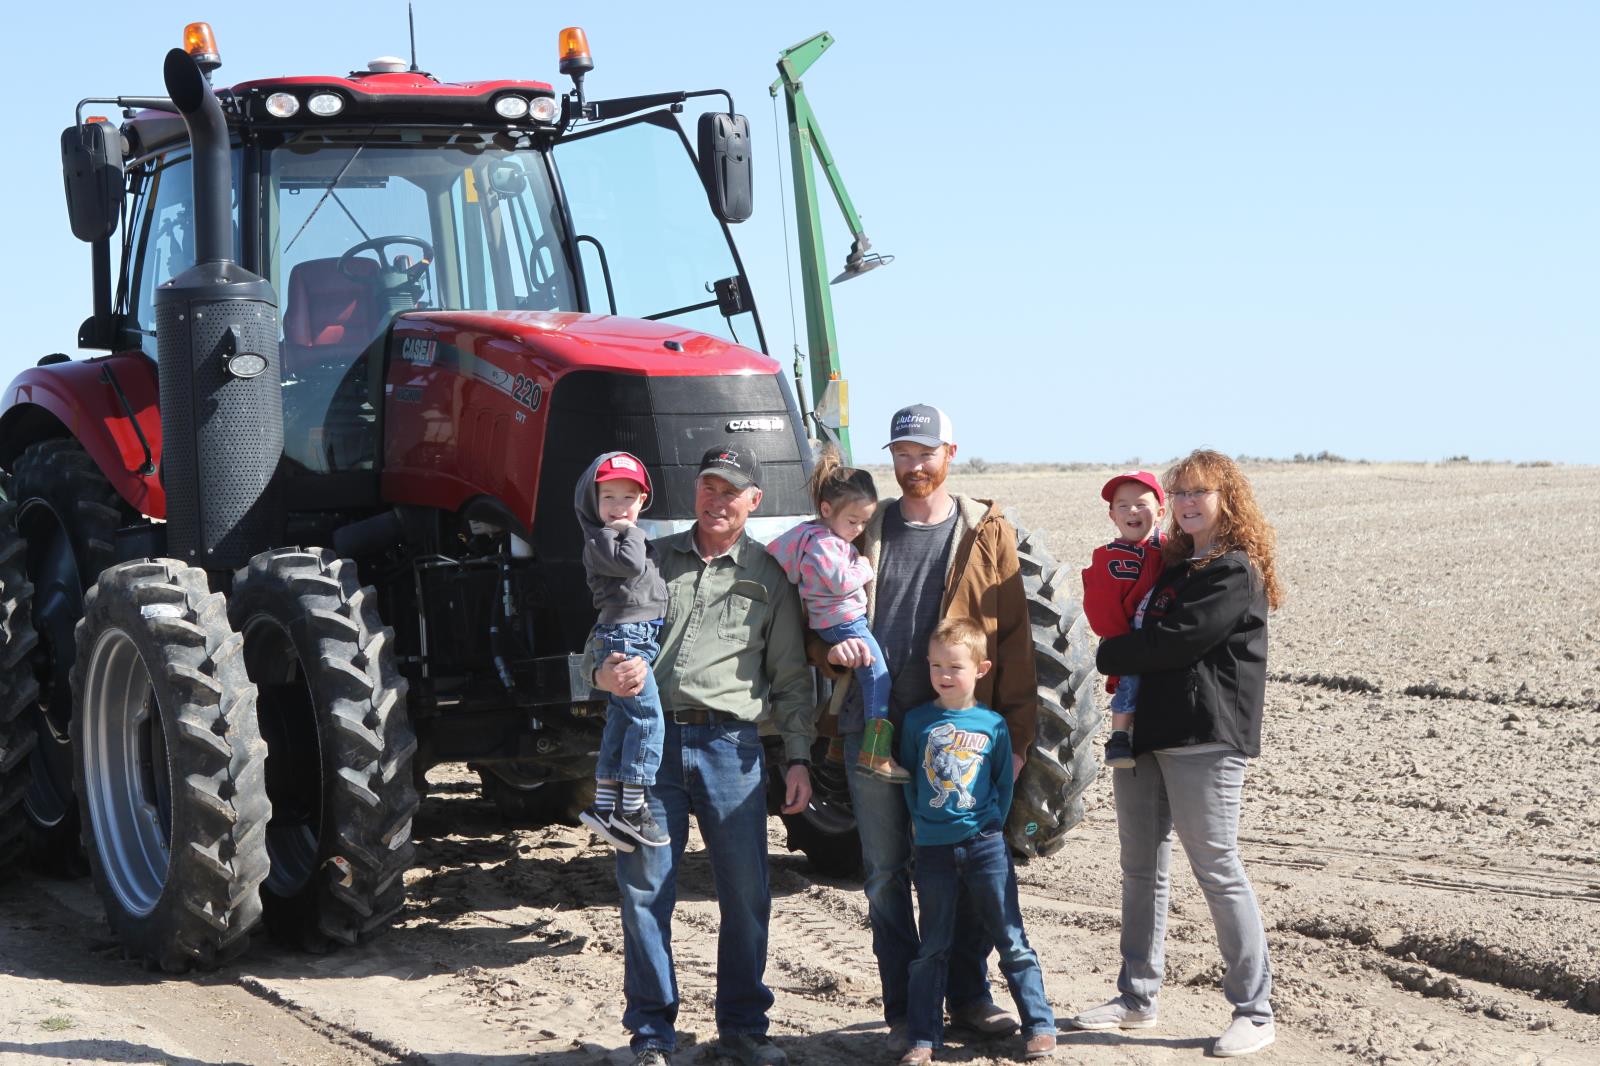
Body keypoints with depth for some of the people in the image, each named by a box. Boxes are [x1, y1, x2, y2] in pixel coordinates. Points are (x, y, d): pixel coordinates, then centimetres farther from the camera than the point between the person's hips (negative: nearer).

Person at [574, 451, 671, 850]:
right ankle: (631, 807, -16)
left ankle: (605, 803, 13)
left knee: (621, 720, 10)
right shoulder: (598, 541, -6)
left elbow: (651, 581, 31)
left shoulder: (630, 536, 22)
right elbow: (630, 565, -22)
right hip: (623, 635, -10)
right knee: (648, 716, -16)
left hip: (646, 637, 10)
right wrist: (631, 533, -8)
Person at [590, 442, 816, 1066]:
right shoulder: (651, 560, 13)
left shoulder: (768, 576, 12)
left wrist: (798, 756, 4)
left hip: (730, 744, 0)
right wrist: (605, 673, -10)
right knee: (645, 891, -1)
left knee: (746, 892, 1)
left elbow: (791, 679, 13)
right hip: (651, 739, 0)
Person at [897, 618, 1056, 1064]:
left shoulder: (993, 724, 0)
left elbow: (1005, 783, 8)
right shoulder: (917, 721, 2)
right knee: (932, 948, 8)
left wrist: (992, 826, 1)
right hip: (933, 850, 1)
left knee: (1011, 940, 3)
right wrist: (924, 824, 4)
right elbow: (908, 779, 10)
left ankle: (1039, 1027, 10)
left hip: (985, 846, -1)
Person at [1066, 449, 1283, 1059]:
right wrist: (1123, 664, 4)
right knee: (1141, 870, 12)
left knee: (1217, 870, -8)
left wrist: (1109, 657, -2)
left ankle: (1254, 1011, -3)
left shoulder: (1235, 572, -8)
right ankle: (1137, 999, 21)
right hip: (1142, 731, 9)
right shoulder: (1172, 565, 19)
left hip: (1203, 739, -9)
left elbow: (1176, 642, -15)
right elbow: (1145, 634, 26)